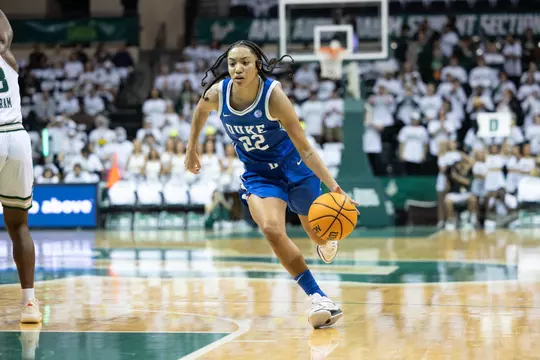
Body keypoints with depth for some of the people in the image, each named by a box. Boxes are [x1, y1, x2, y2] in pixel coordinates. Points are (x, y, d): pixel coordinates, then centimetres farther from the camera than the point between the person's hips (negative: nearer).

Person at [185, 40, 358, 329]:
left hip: (294, 166, -2)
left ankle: (326, 242, 58)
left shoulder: (273, 96, -29)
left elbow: (304, 148, -27)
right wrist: (191, 150, 16)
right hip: (258, 173, 2)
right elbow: (200, 113, 8)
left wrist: (333, 186, -36)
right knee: (272, 230, -24)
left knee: (317, 233, 16)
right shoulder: (216, 94, -19)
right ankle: (319, 299, -16)